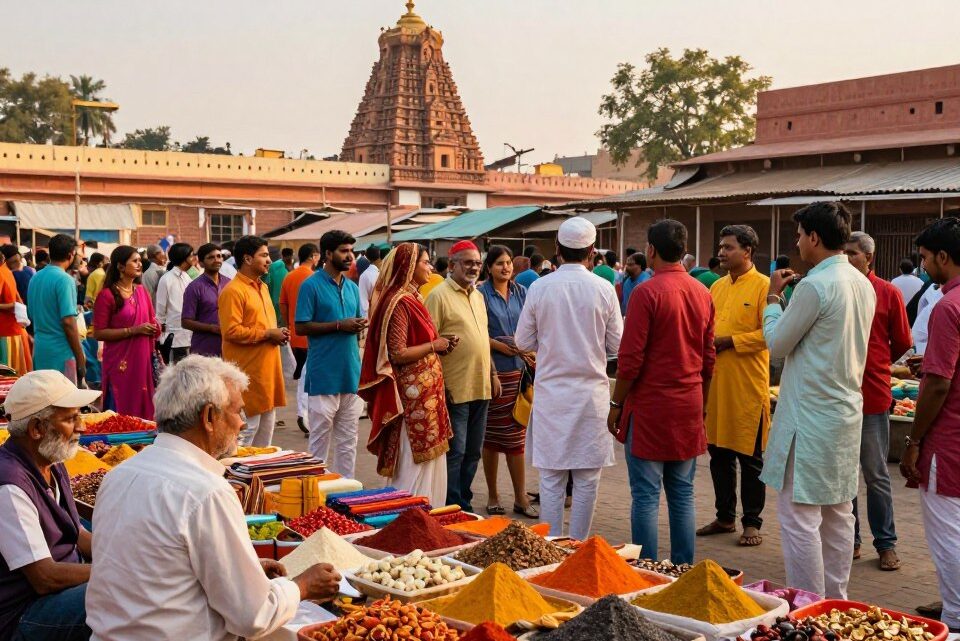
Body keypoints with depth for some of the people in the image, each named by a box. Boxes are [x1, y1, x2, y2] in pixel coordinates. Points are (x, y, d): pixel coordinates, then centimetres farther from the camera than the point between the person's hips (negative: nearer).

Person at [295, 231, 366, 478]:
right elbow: (301, 327, -10)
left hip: (351, 374, 6)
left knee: (348, 439, 11)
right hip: (324, 376, -6)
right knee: (320, 439, 1)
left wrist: (360, 325, -2)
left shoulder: (352, 287, 14)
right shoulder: (311, 286, -5)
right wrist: (339, 325, -16)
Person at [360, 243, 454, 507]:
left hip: (425, 392, 10)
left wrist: (438, 344, 7)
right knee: (415, 463, -2)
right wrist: (433, 346, -12)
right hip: (413, 394, -10)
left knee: (429, 460, 15)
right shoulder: (399, 302, -17)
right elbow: (397, 354, -22)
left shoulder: (412, 298, 13)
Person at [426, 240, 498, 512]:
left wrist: (492, 373, 16)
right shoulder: (440, 295, -10)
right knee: (455, 453, -2)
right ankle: (452, 508, 7)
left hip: (481, 387, 8)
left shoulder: (477, 296, 15)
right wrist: (440, 386, -19)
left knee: (473, 452, 14)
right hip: (454, 389, -8)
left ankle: (464, 504, 25)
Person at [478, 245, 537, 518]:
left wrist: (526, 348, -6)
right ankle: (493, 496, 17)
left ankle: (521, 498, 13)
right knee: (492, 434, 5)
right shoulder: (481, 294, -4)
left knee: (516, 434, 7)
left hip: (518, 371, 4)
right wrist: (505, 347, -16)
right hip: (492, 371, -4)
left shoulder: (521, 293, 10)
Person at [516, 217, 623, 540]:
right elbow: (617, 345, 0)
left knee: (551, 477, 9)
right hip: (591, 392, 0)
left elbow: (523, 341, 2)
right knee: (587, 478, 9)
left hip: (550, 392, 1)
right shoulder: (604, 290, -6)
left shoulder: (539, 288, -5)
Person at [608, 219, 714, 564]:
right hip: (689, 407, 6)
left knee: (646, 496, 0)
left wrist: (616, 405, -3)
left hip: (650, 406, -6)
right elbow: (709, 357, 12)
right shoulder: (703, 294, 6)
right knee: (683, 495, 12)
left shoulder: (646, 293, -13)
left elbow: (631, 358, -14)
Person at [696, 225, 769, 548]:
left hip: (747, 386, -6)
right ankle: (725, 517, 25)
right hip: (715, 383, 6)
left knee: (750, 457, 3)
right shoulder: (717, 287, 13)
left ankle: (752, 522, 15)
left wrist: (729, 342, -18)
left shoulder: (764, 286, -7)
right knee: (718, 453, 13)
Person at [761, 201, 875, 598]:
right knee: (838, 513, 16)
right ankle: (835, 600, 26)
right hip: (848, 410, 9)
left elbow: (776, 343, -11)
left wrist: (773, 298, 3)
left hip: (810, 415, -9)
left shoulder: (815, 286, -18)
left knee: (799, 516, -2)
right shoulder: (863, 285, 9)